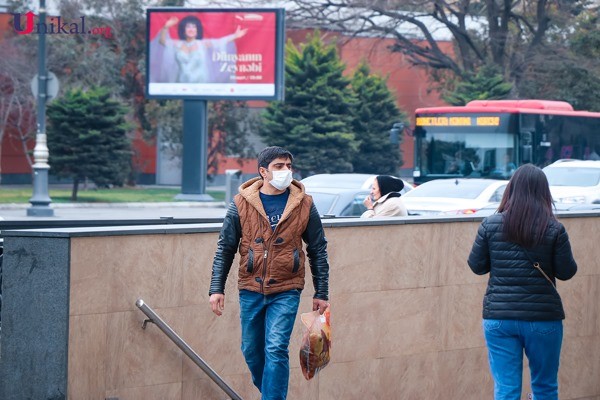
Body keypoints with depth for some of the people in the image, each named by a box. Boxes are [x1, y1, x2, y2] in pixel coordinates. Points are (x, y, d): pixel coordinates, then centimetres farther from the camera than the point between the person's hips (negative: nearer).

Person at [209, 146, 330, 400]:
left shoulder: (304, 205, -2)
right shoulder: (241, 203, -2)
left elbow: (318, 251, 6)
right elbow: (225, 249, 3)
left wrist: (321, 293, 5)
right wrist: (216, 288, -3)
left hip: (286, 291, -2)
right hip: (251, 290, 2)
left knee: (276, 349, -13)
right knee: (251, 351, 11)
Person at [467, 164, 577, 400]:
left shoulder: (490, 225, -3)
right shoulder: (554, 229, -7)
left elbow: (476, 266, 3)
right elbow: (566, 272, -2)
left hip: (499, 318, 1)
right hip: (543, 318, -1)